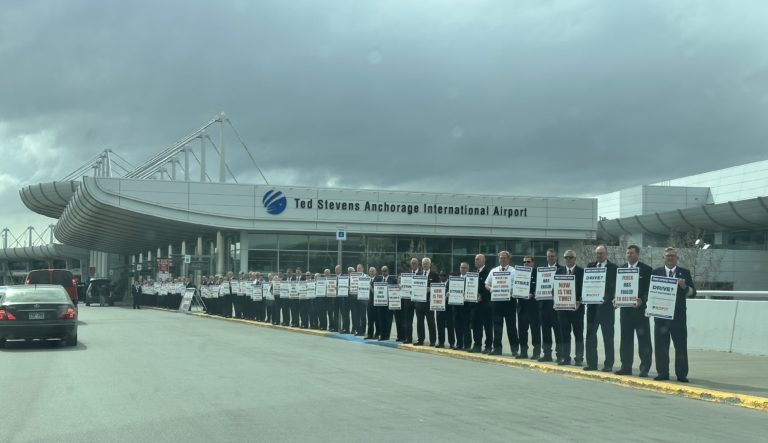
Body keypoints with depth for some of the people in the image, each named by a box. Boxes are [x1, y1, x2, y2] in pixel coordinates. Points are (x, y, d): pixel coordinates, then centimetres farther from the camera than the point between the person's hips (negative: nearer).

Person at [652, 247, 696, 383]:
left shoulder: (684, 273, 7)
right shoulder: (656, 272, 9)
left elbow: (692, 293, 3)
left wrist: (684, 286, -15)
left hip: (679, 315, -1)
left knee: (681, 346, 0)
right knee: (661, 346, 4)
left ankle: (681, 374, 4)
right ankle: (662, 373, 11)